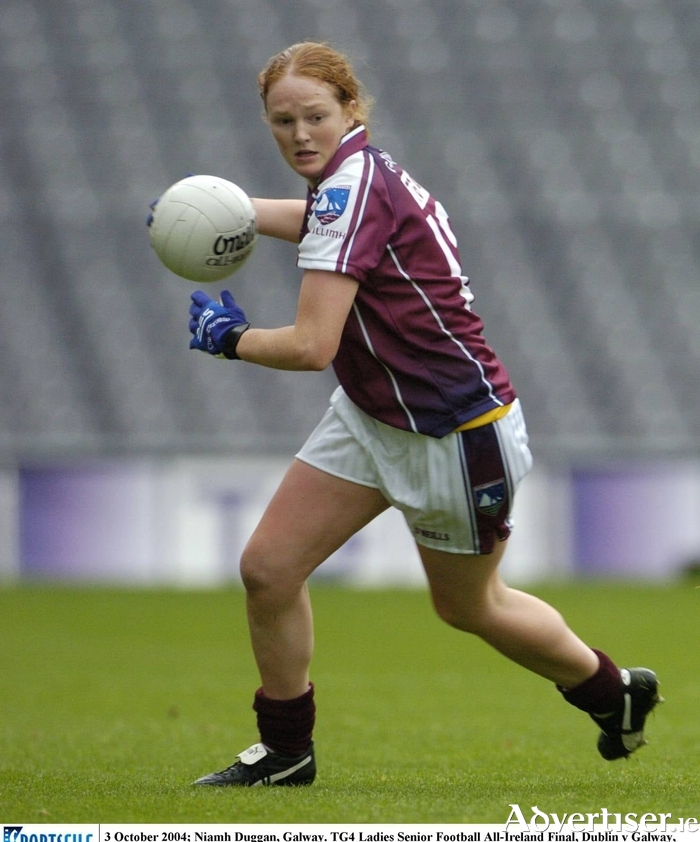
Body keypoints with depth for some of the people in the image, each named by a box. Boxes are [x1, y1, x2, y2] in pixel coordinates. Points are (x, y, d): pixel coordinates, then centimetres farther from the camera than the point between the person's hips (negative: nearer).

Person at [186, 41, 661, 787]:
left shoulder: (352, 190, -27)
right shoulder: (360, 176, 0)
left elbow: (310, 347, -32)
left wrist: (230, 339, -14)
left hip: (457, 433, -8)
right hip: (371, 417, 8)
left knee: (467, 607, 13)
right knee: (267, 569, -2)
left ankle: (612, 690, 39)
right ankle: (285, 751, 15)